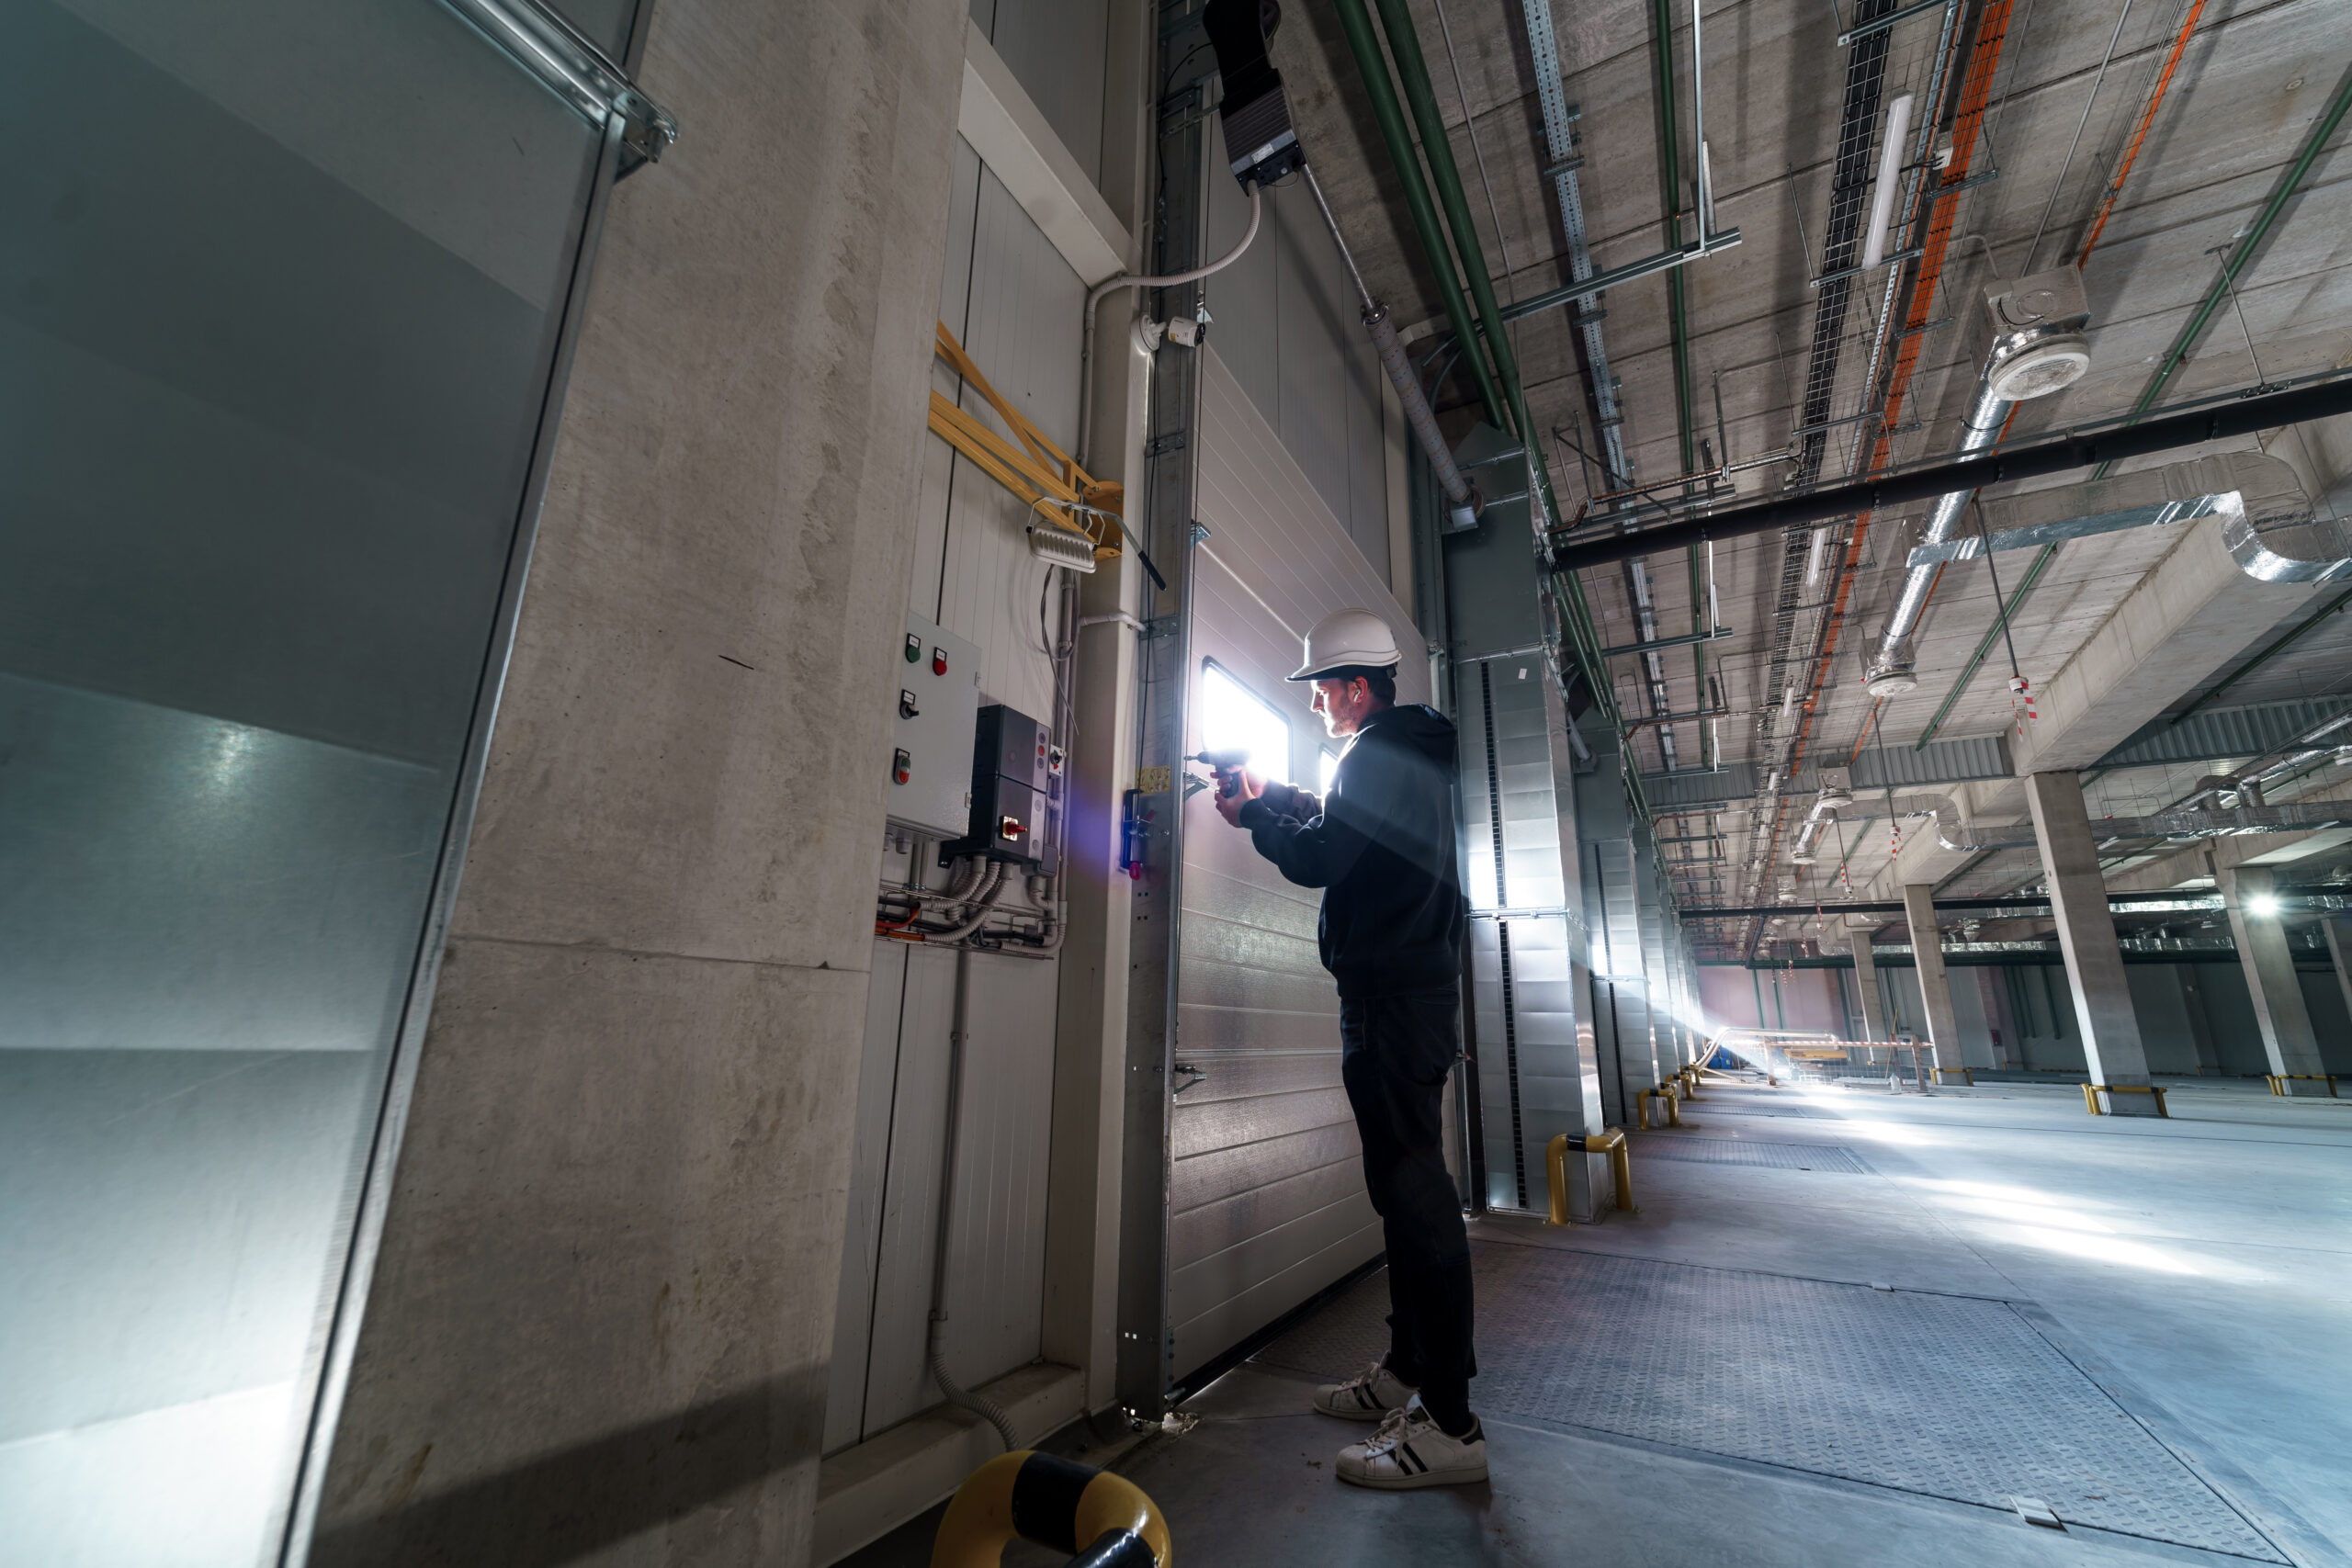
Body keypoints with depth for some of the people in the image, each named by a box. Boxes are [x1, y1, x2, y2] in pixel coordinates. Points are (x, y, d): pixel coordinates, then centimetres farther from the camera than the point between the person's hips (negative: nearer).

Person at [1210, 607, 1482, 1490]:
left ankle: (1450, 1424, 2)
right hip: (1416, 989, 11)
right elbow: (1346, 828, 28)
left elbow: (1318, 861, -17)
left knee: (1412, 1189, -7)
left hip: (1392, 997, -11)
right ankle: (1408, 1370, 29)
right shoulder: (1411, 754, 20)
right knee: (1408, 1184, 16)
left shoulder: (1379, 755, -11)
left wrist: (1252, 819, -1)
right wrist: (1271, 797, 20)